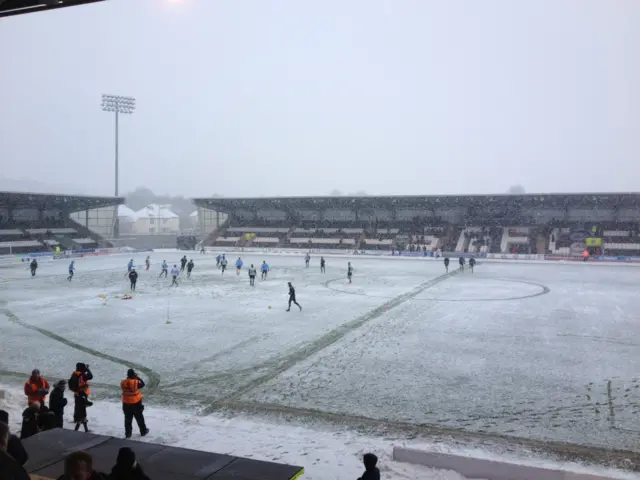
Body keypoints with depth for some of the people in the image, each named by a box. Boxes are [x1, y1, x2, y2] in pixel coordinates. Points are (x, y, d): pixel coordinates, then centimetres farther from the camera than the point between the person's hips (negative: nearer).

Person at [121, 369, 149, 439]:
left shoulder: (123, 383, -9)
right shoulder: (136, 382, -19)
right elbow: (142, 384, -1)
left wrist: (129, 378, 10)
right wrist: (138, 378, 9)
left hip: (126, 404, 3)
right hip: (136, 403, -3)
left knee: (128, 419, 13)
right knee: (139, 418, 13)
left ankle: (128, 433, 17)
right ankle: (143, 431, 25)